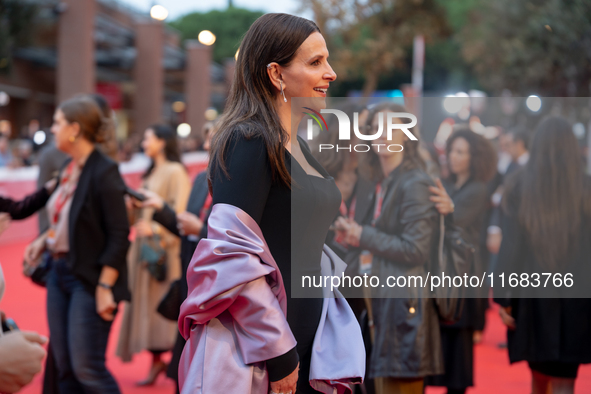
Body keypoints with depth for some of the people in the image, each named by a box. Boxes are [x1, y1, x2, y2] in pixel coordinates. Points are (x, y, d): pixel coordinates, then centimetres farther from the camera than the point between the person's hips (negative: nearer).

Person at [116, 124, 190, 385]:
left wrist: (155, 229, -21)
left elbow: (179, 211, -16)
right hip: (145, 245, 8)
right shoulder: (151, 173, 18)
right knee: (146, 303, 6)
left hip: (165, 246, -8)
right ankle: (156, 361, 10)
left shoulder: (175, 172, -8)